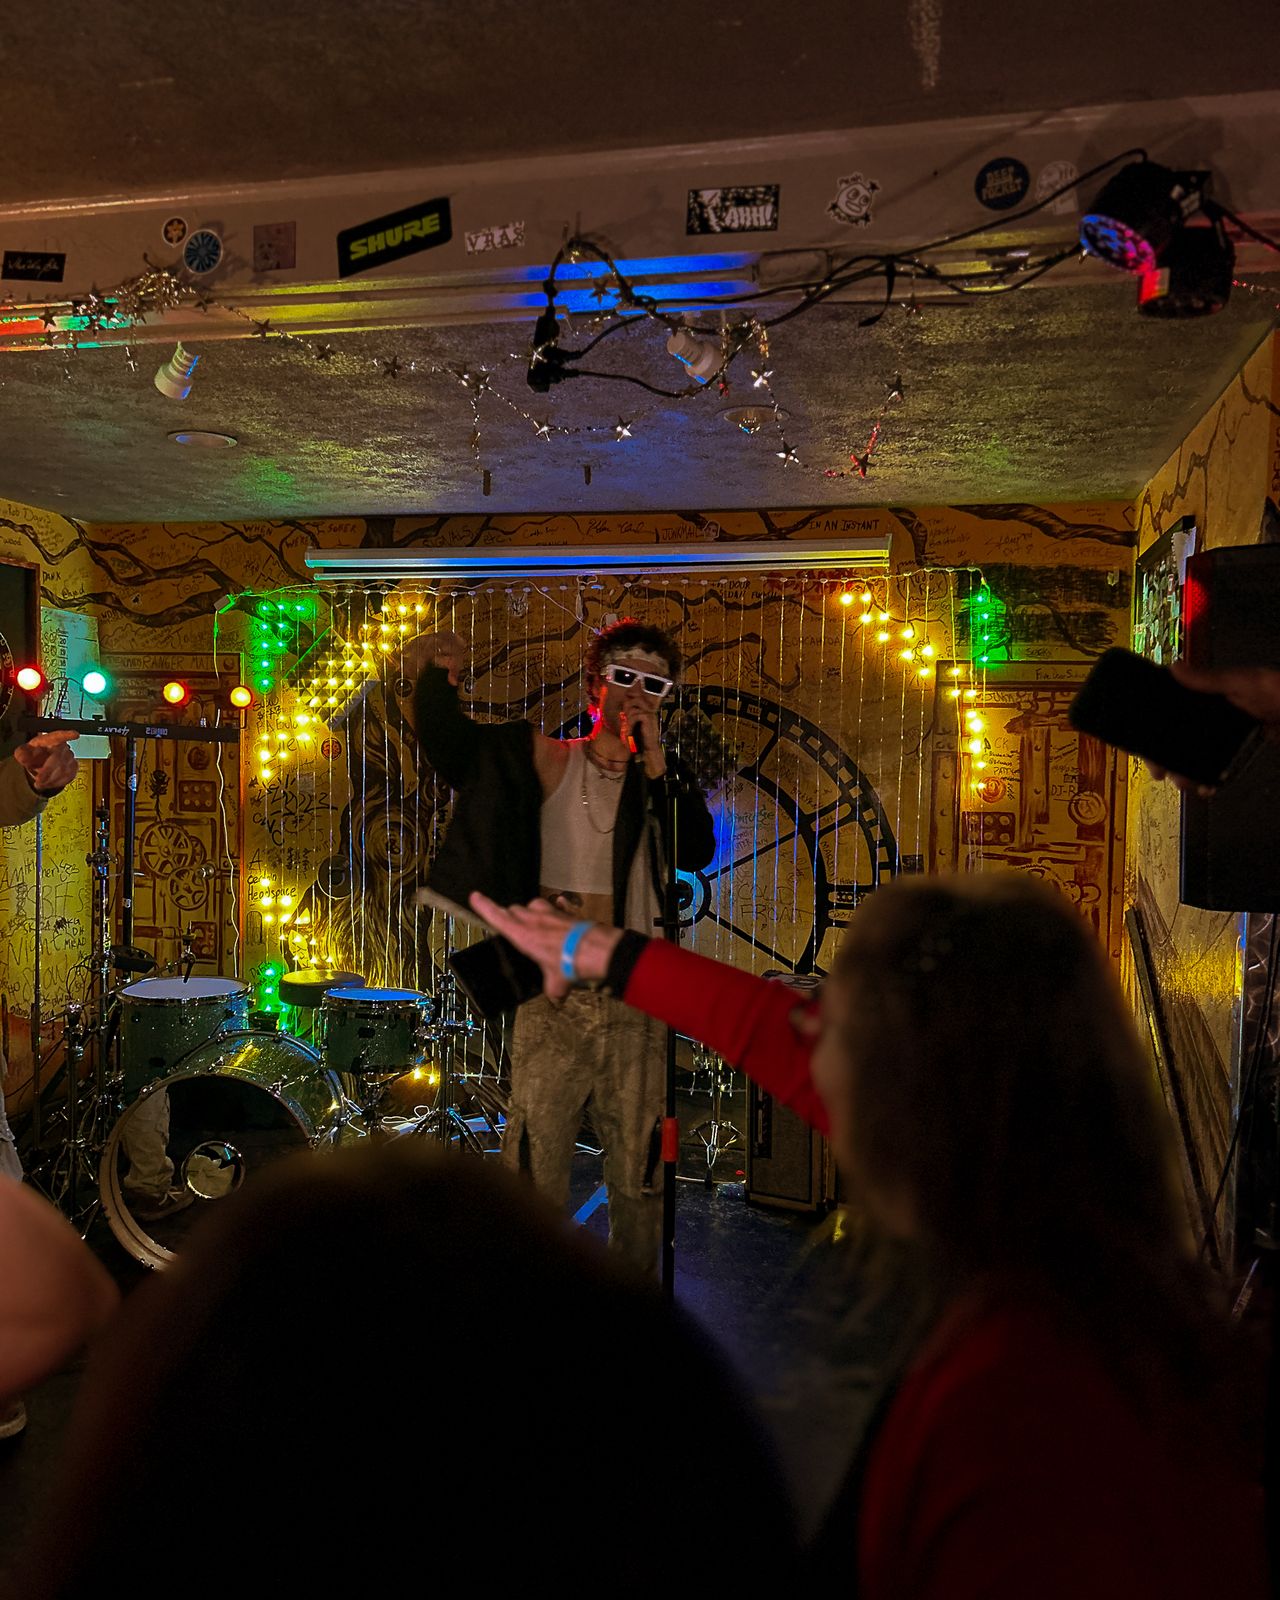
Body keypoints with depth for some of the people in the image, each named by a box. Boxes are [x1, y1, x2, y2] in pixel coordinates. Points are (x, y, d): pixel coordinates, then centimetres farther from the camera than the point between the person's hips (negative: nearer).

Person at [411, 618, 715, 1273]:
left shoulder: (664, 779, 5)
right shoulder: (546, 759, 2)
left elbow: (696, 854, -11)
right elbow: (449, 748, 3)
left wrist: (654, 760, -16)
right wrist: (438, 679, -14)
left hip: (634, 1009, 2)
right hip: (550, 1003, -1)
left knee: (638, 1179, 12)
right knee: (535, 1177, 4)